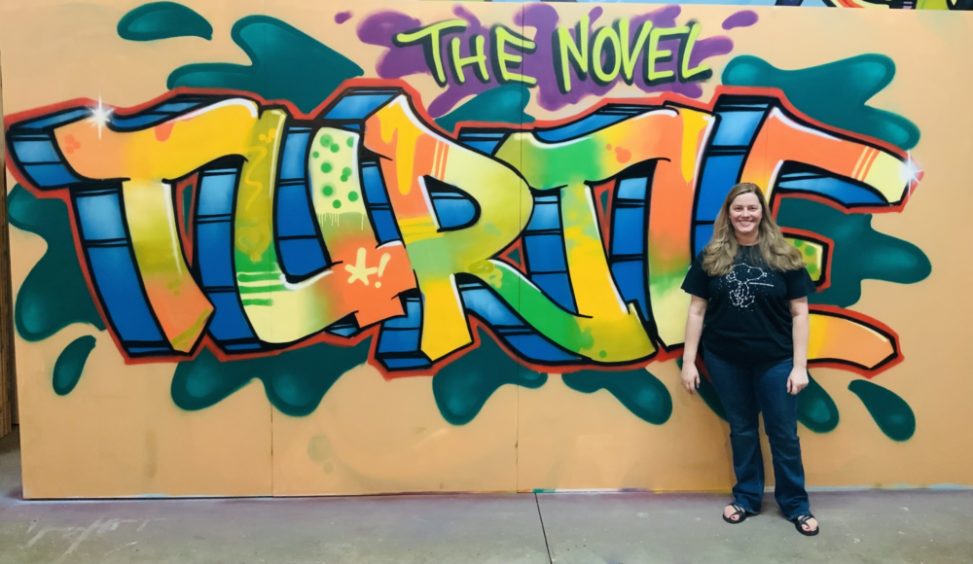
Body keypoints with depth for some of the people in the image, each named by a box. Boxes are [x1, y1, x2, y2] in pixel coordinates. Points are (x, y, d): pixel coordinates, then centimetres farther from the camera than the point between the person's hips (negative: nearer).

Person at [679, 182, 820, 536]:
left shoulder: (783, 256, -3)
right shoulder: (710, 257, 0)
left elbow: (799, 313, -2)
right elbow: (697, 311, 2)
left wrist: (799, 365, -6)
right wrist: (688, 361, -1)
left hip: (775, 360, -1)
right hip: (725, 360, 1)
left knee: (783, 433, 9)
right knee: (741, 430, 14)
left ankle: (795, 504, 26)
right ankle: (747, 498, 30)